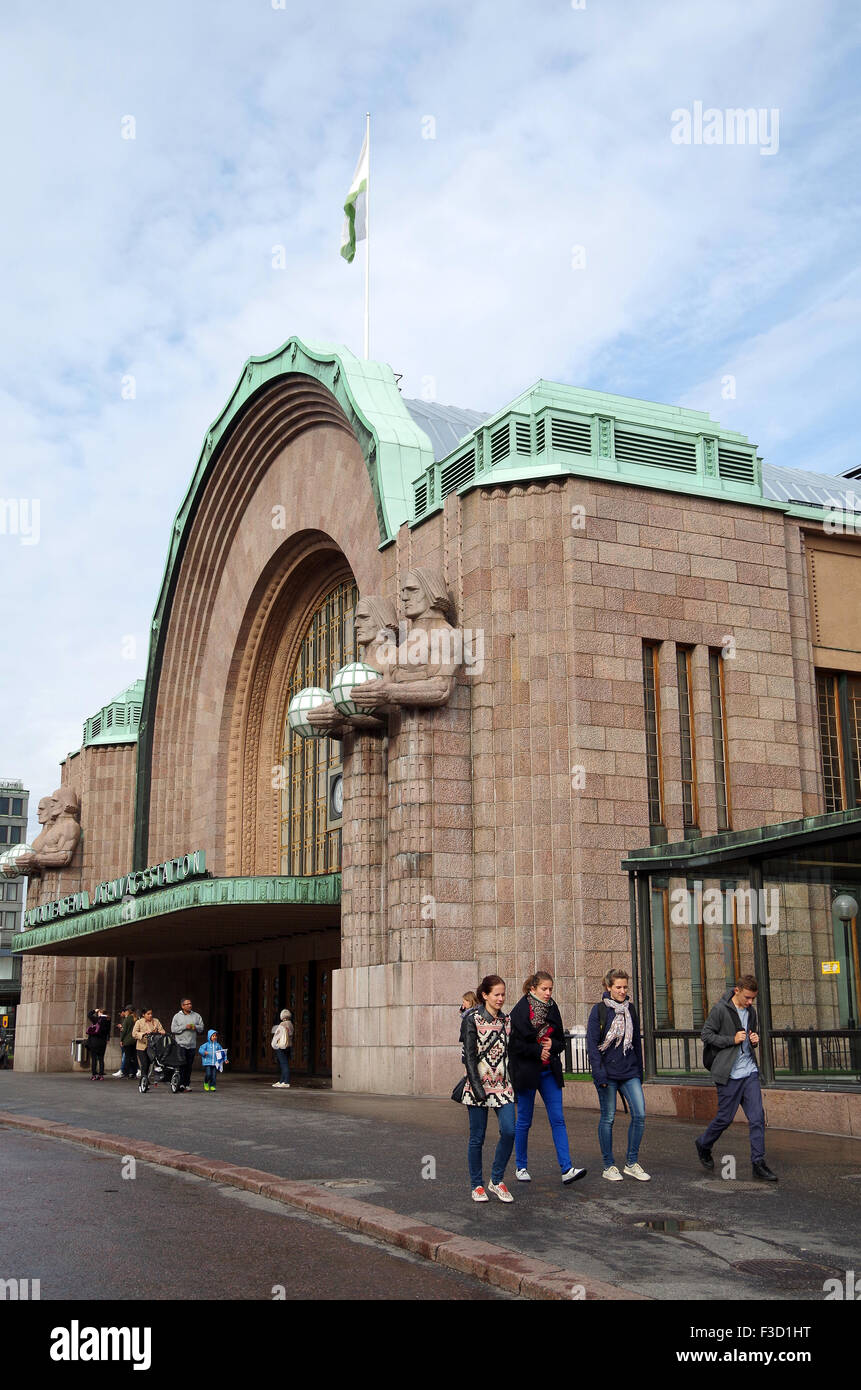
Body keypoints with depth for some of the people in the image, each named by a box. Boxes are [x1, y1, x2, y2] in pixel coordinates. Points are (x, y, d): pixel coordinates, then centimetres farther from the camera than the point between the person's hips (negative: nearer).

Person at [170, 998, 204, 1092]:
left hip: (192, 1045, 3)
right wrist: (185, 1027, -13)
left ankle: (187, 1084, 11)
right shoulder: (177, 1016, 3)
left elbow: (201, 1027, 12)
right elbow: (173, 1029, -4)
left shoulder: (196, 1016, 11)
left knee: (189, 1066, 5)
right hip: (180, 1044, -3)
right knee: (182, 1064, -12)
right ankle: (180, 1084, -12)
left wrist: (195, 1027, -8)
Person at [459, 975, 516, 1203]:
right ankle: (477, 1185, 16)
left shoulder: (505, 1020, 11)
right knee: (477, 1137, 2)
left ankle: (497, 1180, 9)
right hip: (478, 1085, -5)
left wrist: (513, 1083, 14)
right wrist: (477, 1087, -17)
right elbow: (469, 1056, -10)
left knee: (509, 1131, -8)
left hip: (502, 1086, 5)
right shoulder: (473, 1019, -6)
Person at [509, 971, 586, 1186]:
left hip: (549, 1071, 5)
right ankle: (520, 1167, 20)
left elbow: (561, 1041, 13)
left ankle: (567, 1169, -7)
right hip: (526, 1071, -5)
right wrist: (538, 1051, -17)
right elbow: (515, 1043, -14)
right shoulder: (520, 1011, -10)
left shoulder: (552, 1009, 6)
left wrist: (552, 1045, -7)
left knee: (557, 1120, -3)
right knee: (524, 1121, 6)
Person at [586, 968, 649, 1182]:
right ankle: (608, 1166, 14)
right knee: (608, 1118, 2)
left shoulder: (630, 1010, 10)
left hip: (630, 1073, 5)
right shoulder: (599, 1010, -5)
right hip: (608, 1072, -5)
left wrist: (639, 1072, 16)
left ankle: (631, 1163, 8)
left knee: (639, 1114, -4)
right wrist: (599, 1074, -15)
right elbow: (592, 1044, -9)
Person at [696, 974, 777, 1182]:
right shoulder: (721, 1009, -11)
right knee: (725, 1118, 2)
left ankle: (758, 1163, 3)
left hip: (750, 1071, 6)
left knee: (757, 1117, -2)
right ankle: (703, 1145, 27)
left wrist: (755, 1040, 1)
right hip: (728, 1073, -6)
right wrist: (732, 1040, -18)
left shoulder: (751, 1011, 10)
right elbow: (706, 1034, -9)